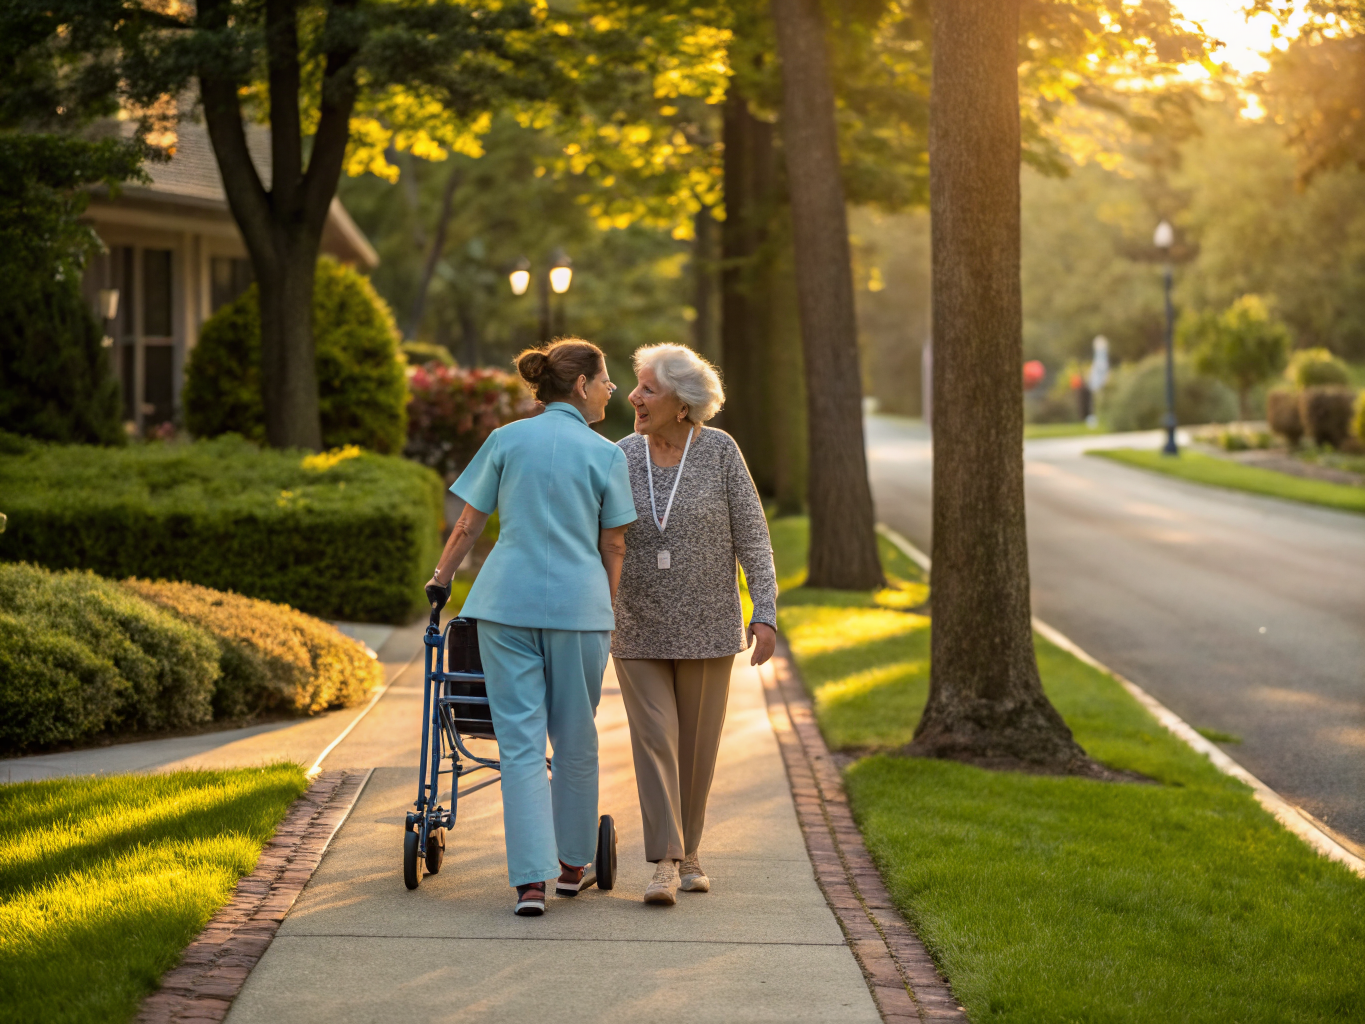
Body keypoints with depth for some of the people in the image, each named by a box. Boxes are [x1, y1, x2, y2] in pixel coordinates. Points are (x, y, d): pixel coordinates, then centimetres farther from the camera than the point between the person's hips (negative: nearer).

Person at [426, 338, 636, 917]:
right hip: (579, 605, -1)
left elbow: (468, 526, 8)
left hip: (507, 601, 1)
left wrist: (440, 579, 22)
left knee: (521, 740, 1)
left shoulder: (506, 440, 6)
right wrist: (607, 611, 16)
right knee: (576, 739, 14)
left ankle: (530, 881, -5)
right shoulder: (605, 455, 2)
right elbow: (613, 548, 3)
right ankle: (572, 864, 27)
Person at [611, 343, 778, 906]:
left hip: (706, 624, 0)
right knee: (654, 738, -8)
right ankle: (664, 864, -8)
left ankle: (688, 849, 25)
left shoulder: (719, 451, -9)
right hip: (639, 626, 1)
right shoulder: (622, 457, -4)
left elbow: (751, 535, -7)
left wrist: (765, 613, -12)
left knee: (698, 743, 8)